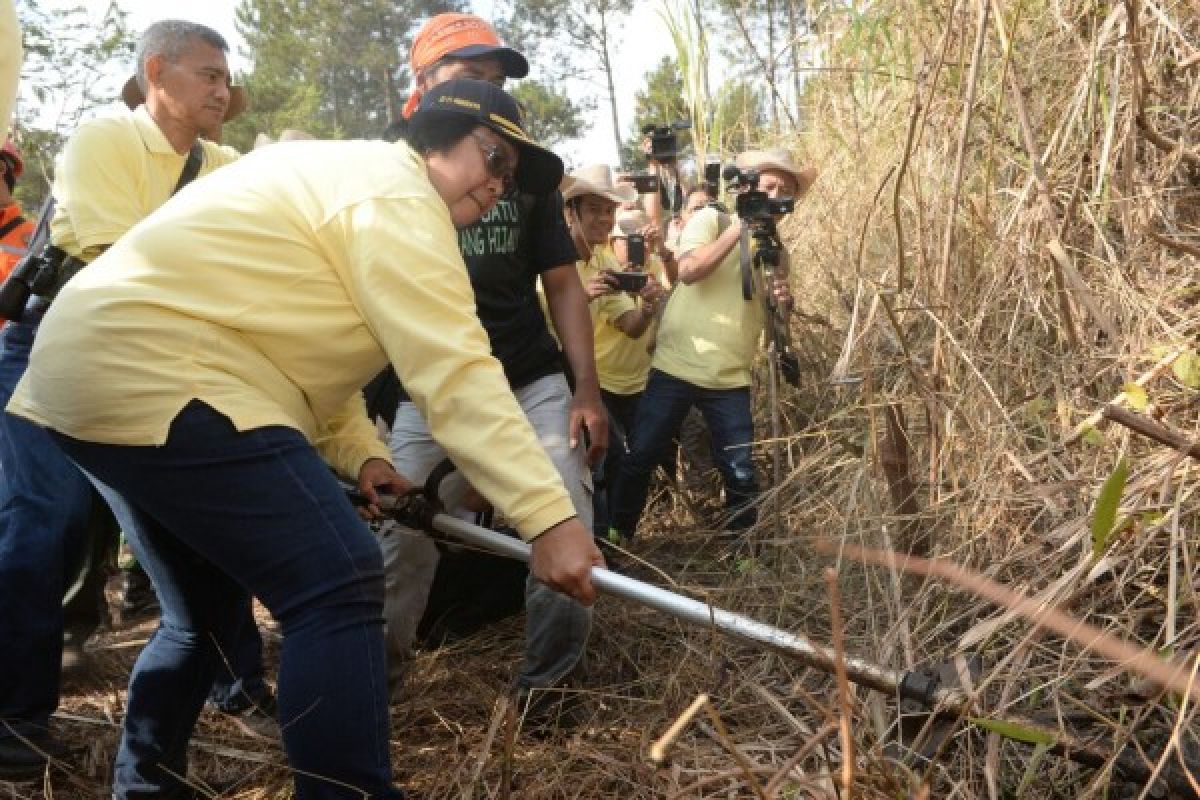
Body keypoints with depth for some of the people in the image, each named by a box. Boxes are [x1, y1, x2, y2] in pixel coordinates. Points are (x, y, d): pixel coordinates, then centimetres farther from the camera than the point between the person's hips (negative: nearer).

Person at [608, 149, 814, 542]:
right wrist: (741, 227, -19)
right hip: (676, 366, -3)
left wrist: (785, 302, -10)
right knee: (639, 459, 2)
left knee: (741, 475, 0)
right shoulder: (711, 219, -1)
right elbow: (688, 271, -19)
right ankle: (616, 538, 19)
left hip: (731, 379, 3)